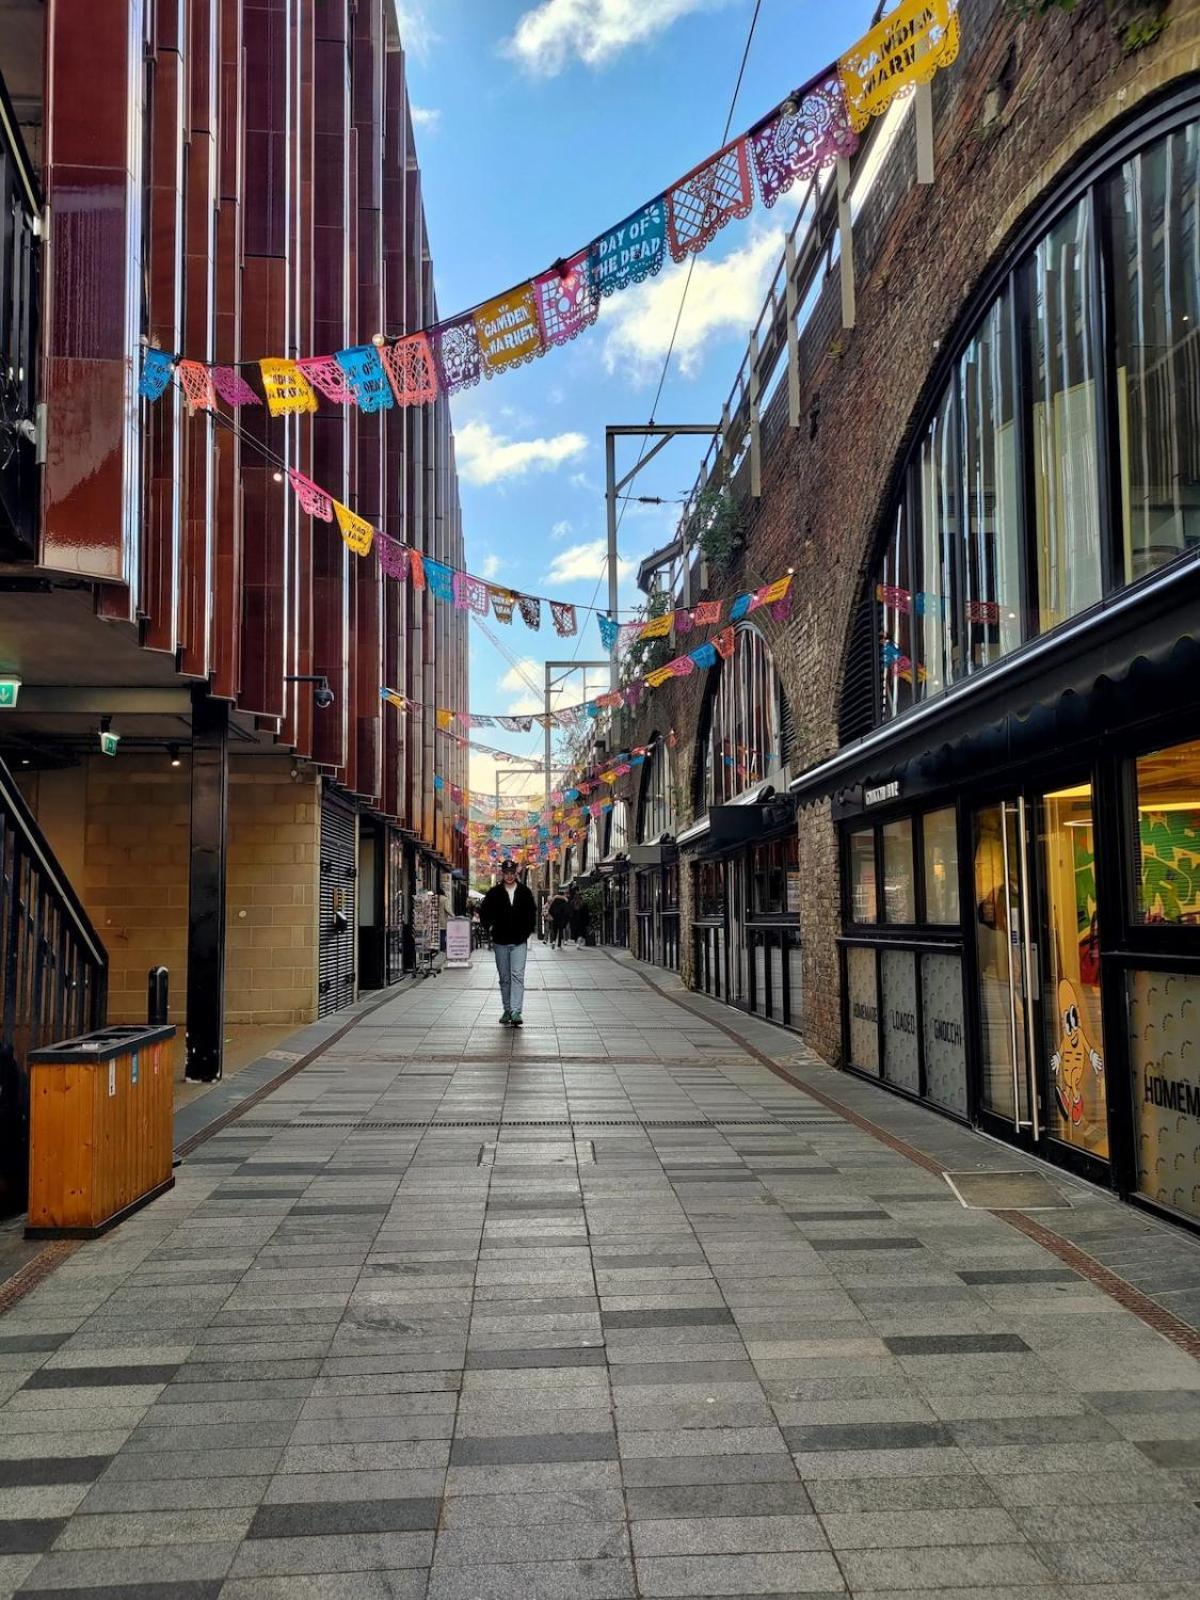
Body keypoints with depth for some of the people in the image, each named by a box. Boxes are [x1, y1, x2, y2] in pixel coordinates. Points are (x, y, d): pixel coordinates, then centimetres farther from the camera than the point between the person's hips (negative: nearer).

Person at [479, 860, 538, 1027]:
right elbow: (483, 913, 9)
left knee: (518, 976, -11)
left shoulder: (524, 892, 4)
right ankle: (507, 1010, 19)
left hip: (519, 942, -1)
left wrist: (528, 931, 4)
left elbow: (532, 913, 12)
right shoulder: (494, 893, 2)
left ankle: (516, 1012, -17)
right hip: (500, 942, 1)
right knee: (504, 978, 9)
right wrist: (490, 928, 1)